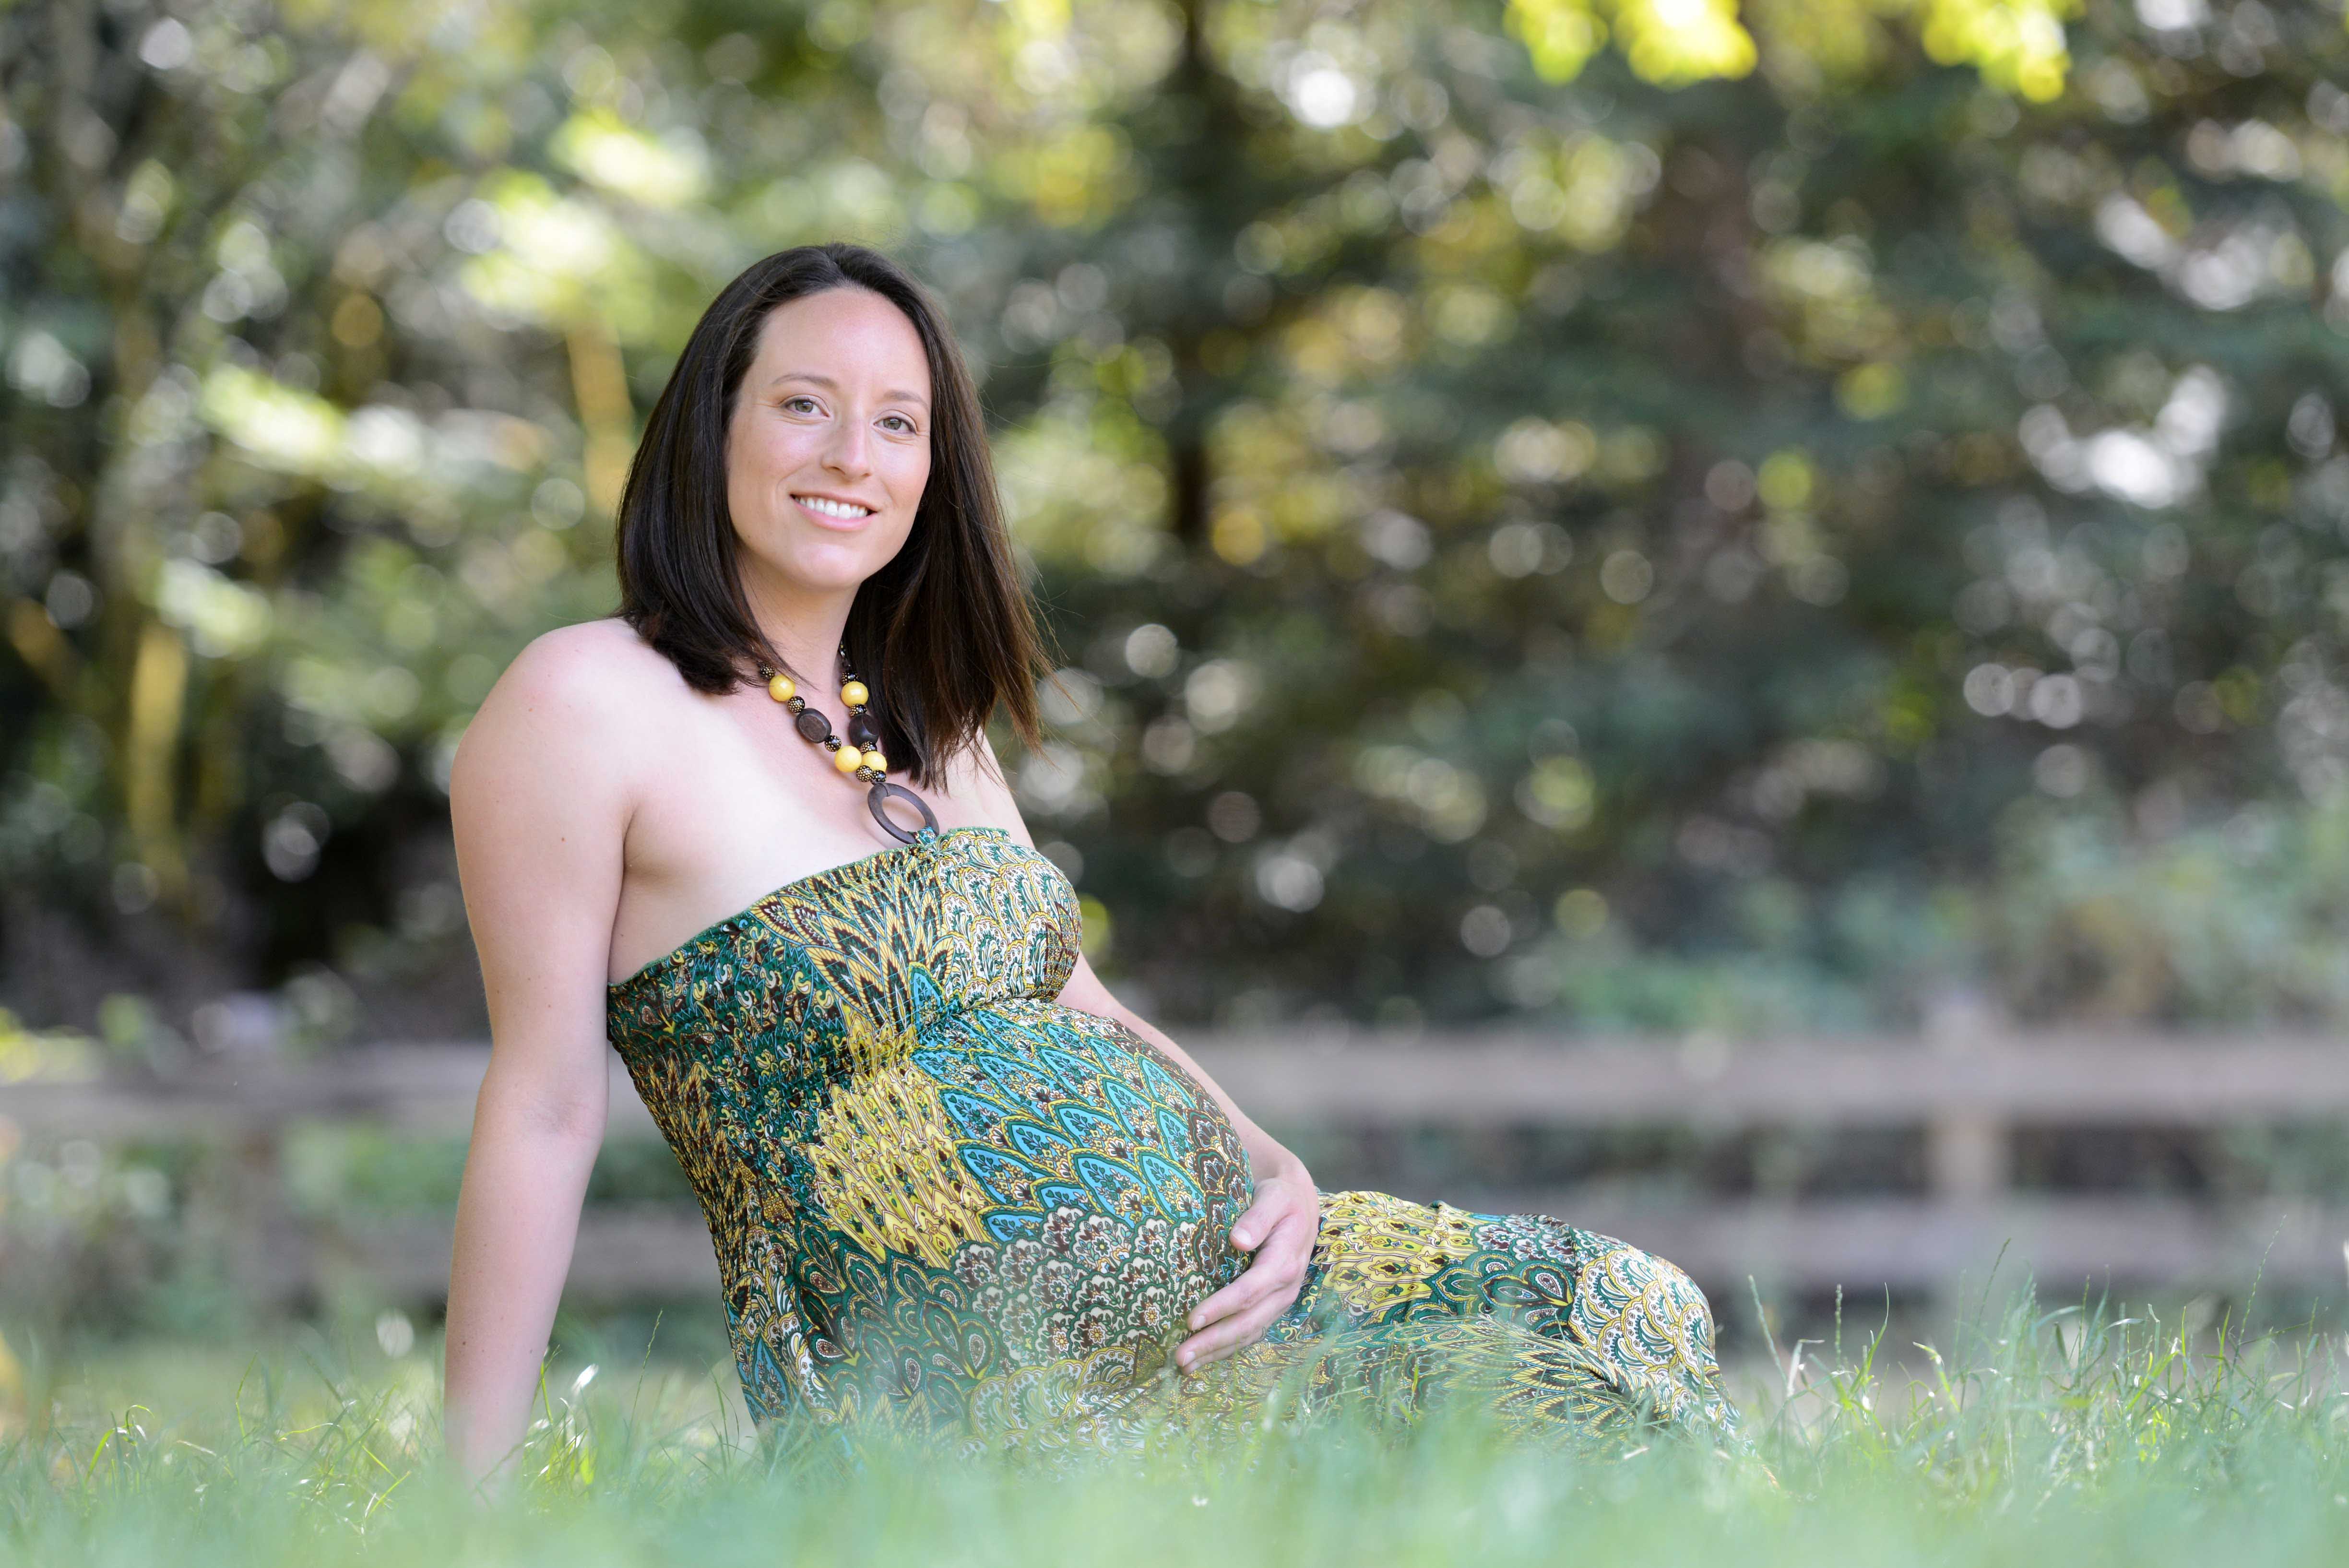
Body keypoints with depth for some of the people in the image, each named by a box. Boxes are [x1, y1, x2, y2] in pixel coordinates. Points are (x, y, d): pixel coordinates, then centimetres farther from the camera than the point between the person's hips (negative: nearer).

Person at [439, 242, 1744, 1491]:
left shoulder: (927, 732, 14)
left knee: (1627, 1318, 1)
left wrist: (1273, 1172, 0)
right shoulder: (584, 703, -10)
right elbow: (544, 1107, -11)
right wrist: (469, 1498, -10)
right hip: (961, 1392, -8)